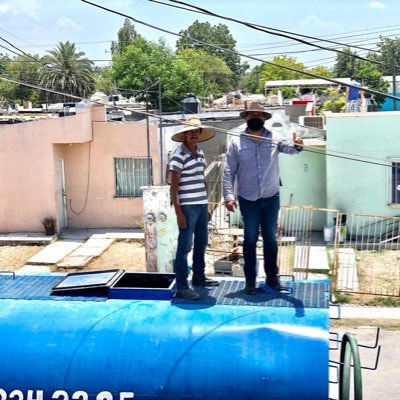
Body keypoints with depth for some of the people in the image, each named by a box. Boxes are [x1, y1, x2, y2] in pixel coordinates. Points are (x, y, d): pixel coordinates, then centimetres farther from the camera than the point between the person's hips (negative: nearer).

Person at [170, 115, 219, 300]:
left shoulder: (200, 153, 11)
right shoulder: (179, 155, -12)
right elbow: (174, 186, -13)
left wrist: (206, 205, 18)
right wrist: (178, 212, -18)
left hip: (202, 205, 8)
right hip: (188, 207, -8)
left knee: (201, 242, 19)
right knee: (185, 246, -5)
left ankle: (199, 276, 34)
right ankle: (181, 286, 0)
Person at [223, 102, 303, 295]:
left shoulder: (274, 138, 0)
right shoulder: (236, 142, -3)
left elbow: (288, 147, -19)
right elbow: (229, 172, -3)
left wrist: (297, 146, -43)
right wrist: (229, 196, -10)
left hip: (271, 198, 1)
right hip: (248, 200, -1)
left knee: (271, 239, 11)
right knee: (250, 239, 8)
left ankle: (272, 278, 23)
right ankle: (250, 280, 18)